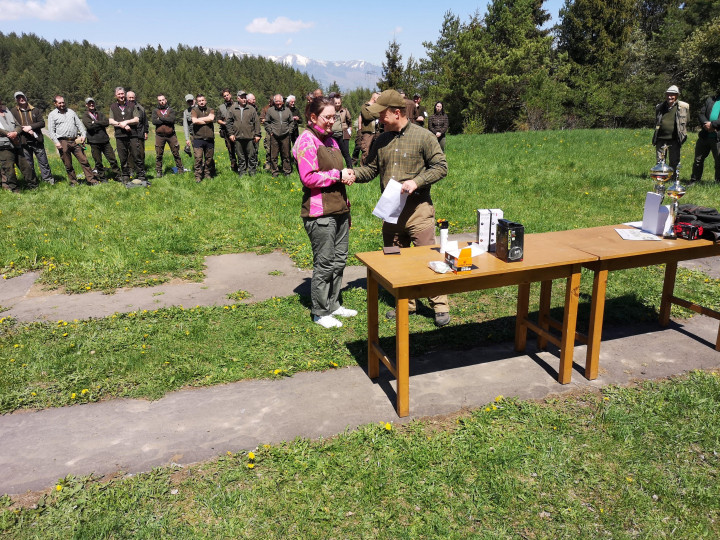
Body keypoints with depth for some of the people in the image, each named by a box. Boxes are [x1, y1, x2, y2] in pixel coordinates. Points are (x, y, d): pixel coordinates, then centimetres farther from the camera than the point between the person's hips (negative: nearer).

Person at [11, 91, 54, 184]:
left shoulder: (35, 110, 9)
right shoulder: (13, 112, 5)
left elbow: (42, 123, 2)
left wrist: (30, 127, -12)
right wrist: (26, 130, -16)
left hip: (37, 140, 0)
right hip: (24, 142, 0)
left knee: (43, 161, 3)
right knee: (28, 163, 7)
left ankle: (48, 179, 11)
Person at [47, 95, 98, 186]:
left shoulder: (71, 112, 18)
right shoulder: (52, 114, 7)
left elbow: (79, 124, 15)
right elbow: (51, 130, 1)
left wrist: (83, 134, -1)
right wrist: (56, 142, -11)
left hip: (75, 140, 2)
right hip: (63, 142, -2)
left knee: (84, 160, -4)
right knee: (68, 165, 3)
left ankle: (91, 180, -3)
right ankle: (73, 181, 12)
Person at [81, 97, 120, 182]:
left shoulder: (99, 113, 15)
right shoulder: (85, 116, 5)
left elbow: (107, 122, -3)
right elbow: (89, 126, -13)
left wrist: (95, 122, -8)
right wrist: (101, 124, -6)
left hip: (105, 140, 2)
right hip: (94, 142, -2)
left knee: (112, 159, -1)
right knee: (98, 162, 3)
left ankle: (117, 176, 8)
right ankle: (102, 178, 14)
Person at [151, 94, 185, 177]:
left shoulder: (170, 110, 7)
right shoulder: (155, 110, 8)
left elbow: (172, 120, -13)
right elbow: (154, 121, -9)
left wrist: (160, 118, -11)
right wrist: (166, 120, -10)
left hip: (171, 135, 0)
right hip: (160, 136, 0)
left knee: (176, 153, 5)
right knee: (159, 155, 2)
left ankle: (180, 169, 16)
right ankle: (158, 172, 9)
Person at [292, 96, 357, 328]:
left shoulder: (330, 140, 17)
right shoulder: (307, 141, -10)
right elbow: (308, 178, -19)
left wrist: (345, 175, 14)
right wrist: (337, 175, -14)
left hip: (339, 209, 9)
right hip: (320, 213, -9)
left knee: (339, 259, 14)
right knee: (324, 263, -1)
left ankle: (333, 304, 28)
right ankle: (320, 312, 13)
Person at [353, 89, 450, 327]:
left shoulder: (423, 137, -6)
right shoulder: (382, 140, 10)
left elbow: (441, 167, -6)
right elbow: (371, 169, 14)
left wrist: (417, 182, -19)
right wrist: (353, 174, -6)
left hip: (418, 209, -6)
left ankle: (440, 307, 9)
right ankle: (405, 303, 28)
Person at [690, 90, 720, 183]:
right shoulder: (710, 99, 15)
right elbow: (701, 114, 7)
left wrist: (712, 124, -18)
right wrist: (706, 123, -11)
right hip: (704, 136, 4)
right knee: (698, 159, 10)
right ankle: (694, 180, 20)